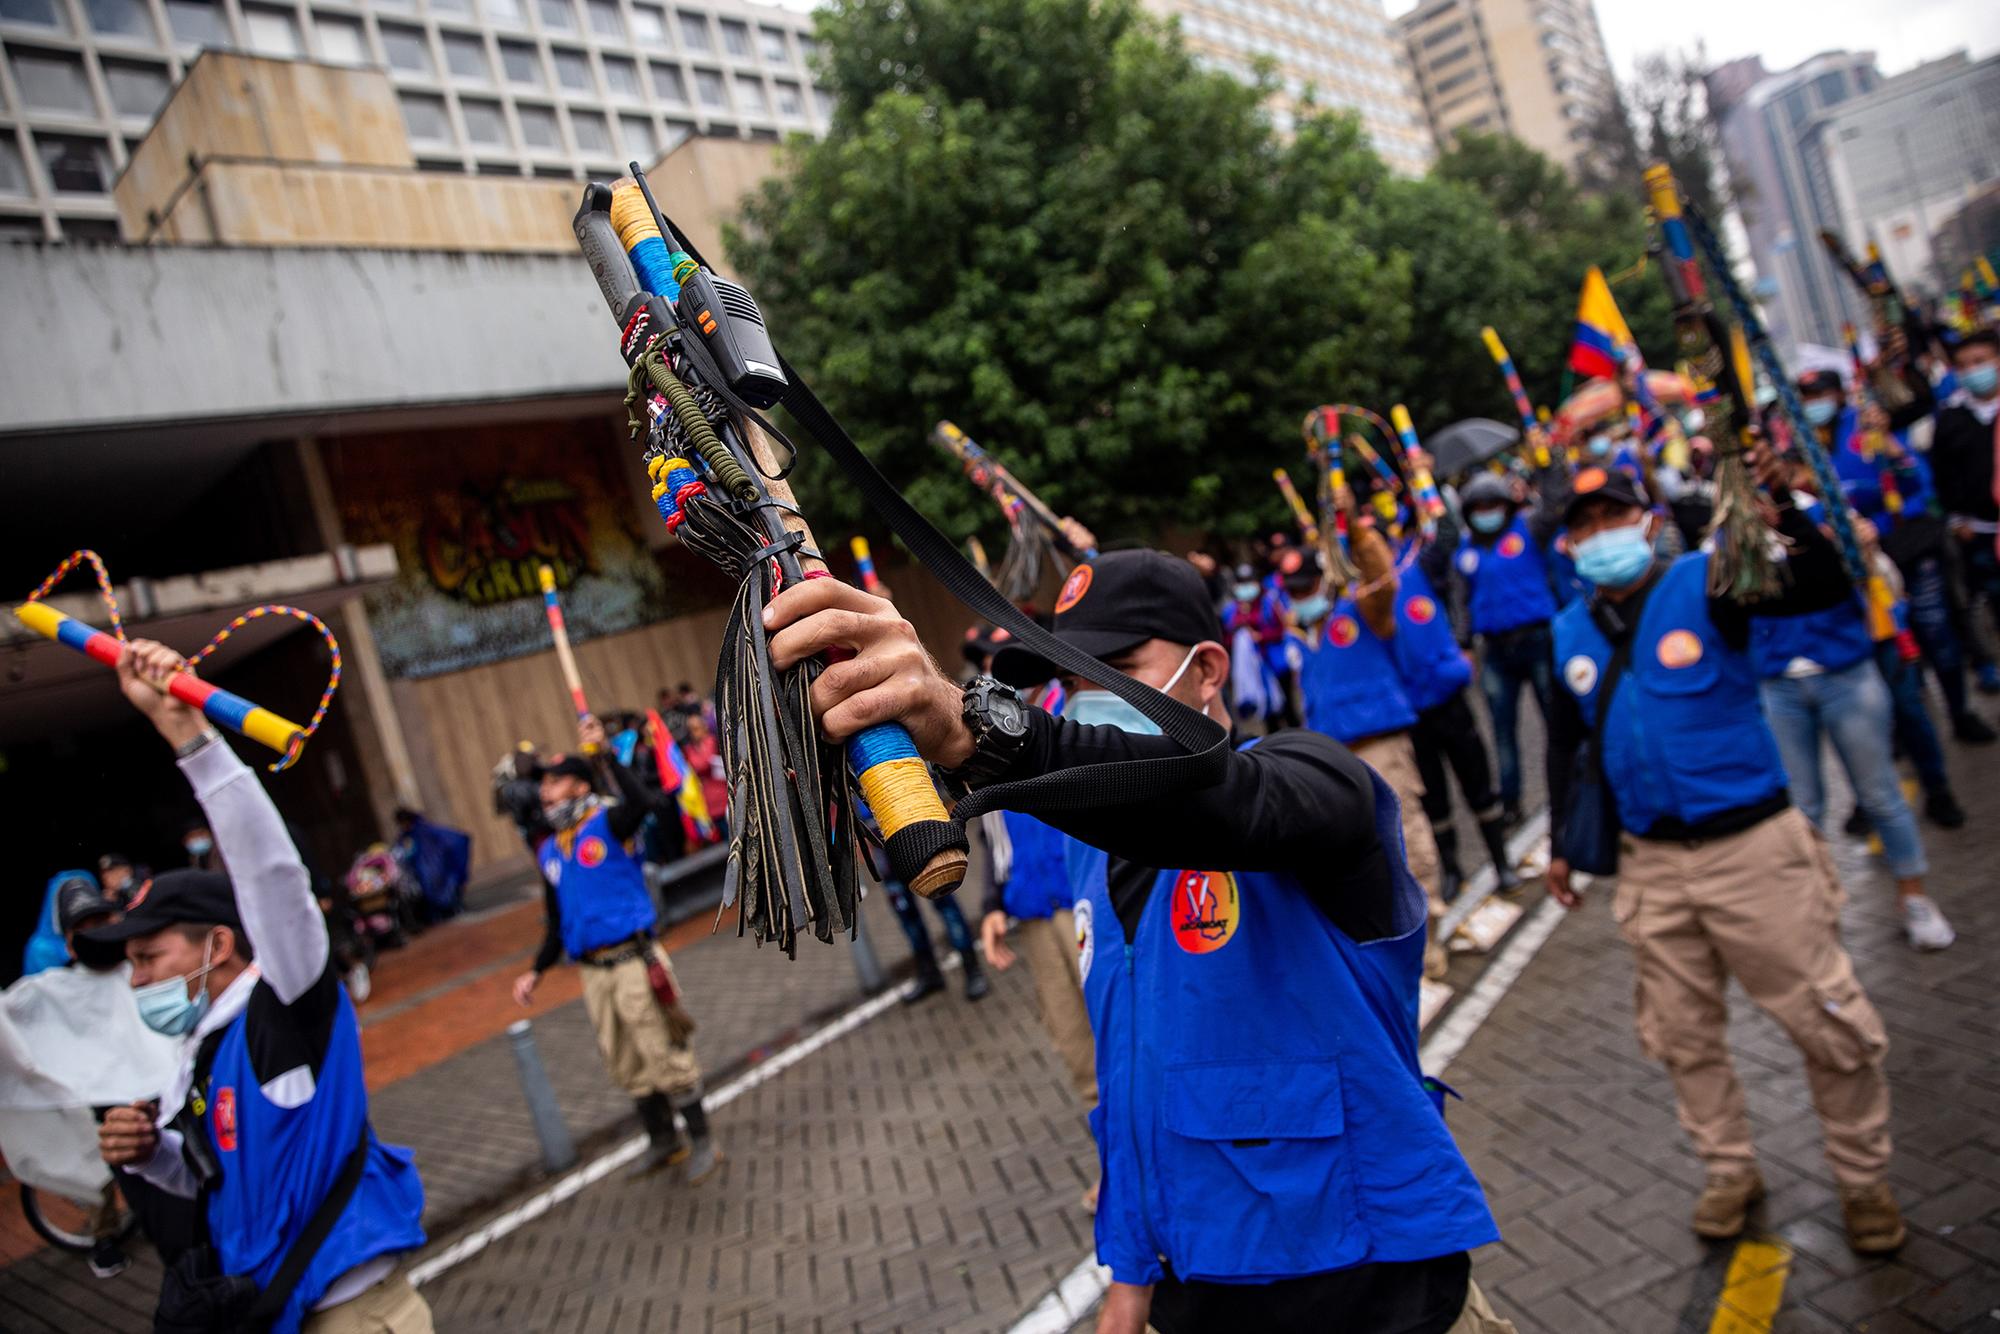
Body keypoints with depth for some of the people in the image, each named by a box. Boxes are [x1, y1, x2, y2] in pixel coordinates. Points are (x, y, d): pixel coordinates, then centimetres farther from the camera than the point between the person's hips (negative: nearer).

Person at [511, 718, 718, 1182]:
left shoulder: (608, 823, -5)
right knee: (628, 1068, 15)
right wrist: (536, 972, 15)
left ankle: (701, 1141, 12)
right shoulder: (548, 853, 14)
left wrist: (603, 754, -29)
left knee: (666, 1057, -2)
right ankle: (663, 1141, 30)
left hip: (634, 962, -7)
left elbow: (639, 801, -31)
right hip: (594, 972, 7)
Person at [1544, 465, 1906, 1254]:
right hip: (1651, 863, 4)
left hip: (1751, 846, -4)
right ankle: (1731, 1172, 35)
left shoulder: (1704, 584, -8)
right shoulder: (1567, 635, 4)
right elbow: (1564, 746, 15)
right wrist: (1561, 846, 17)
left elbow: (1825, 589, -22)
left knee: (1830, 1027, 6)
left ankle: (1864, 1181, 29)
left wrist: (1778, 504, -36)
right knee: (1682, 1038, 14)